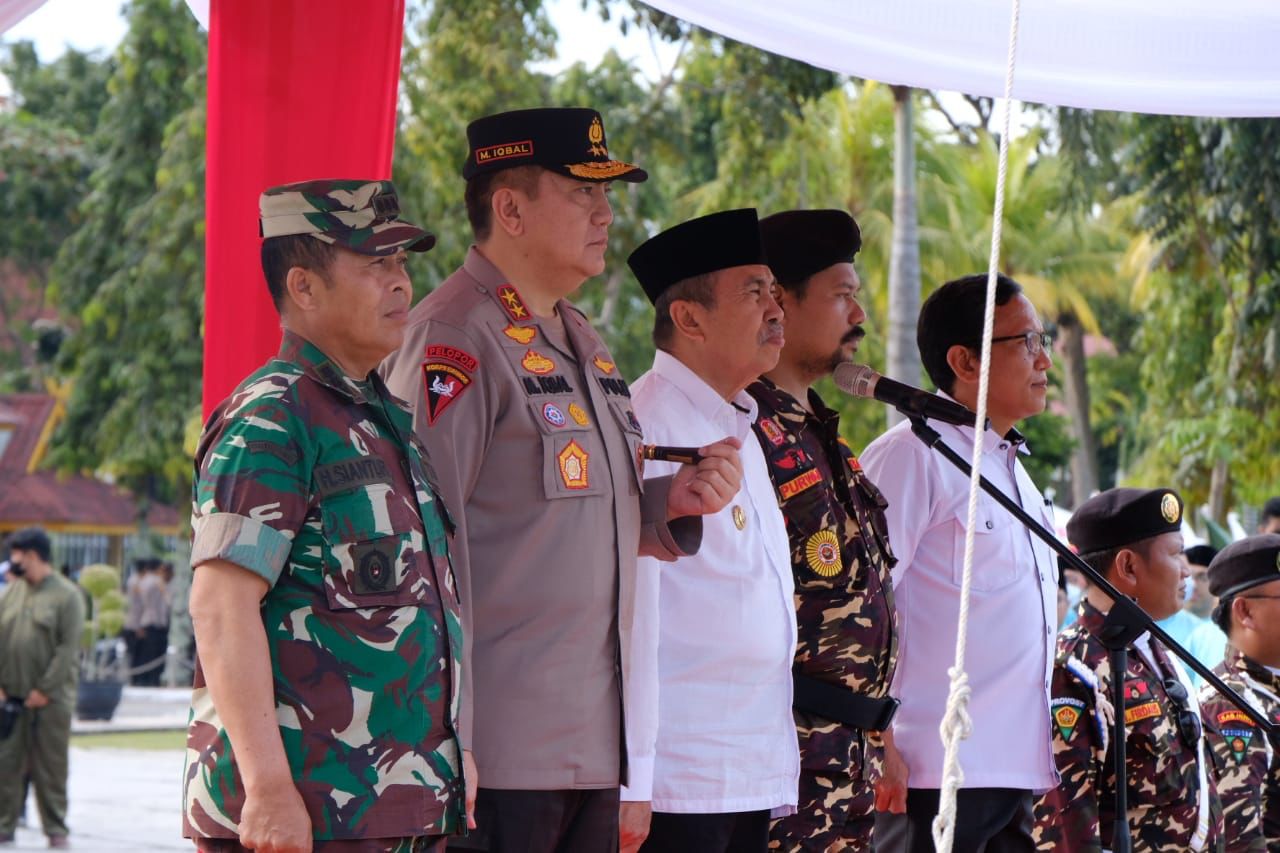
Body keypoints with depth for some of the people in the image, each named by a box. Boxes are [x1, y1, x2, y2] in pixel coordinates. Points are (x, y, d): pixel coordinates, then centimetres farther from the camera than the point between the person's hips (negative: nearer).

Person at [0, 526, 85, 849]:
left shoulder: (66, 595, -6)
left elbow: (69, 648, -11)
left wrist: (45, 689, -15)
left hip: (50, 699, -5)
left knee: (50, 767, 1)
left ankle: (56, 829, 9)